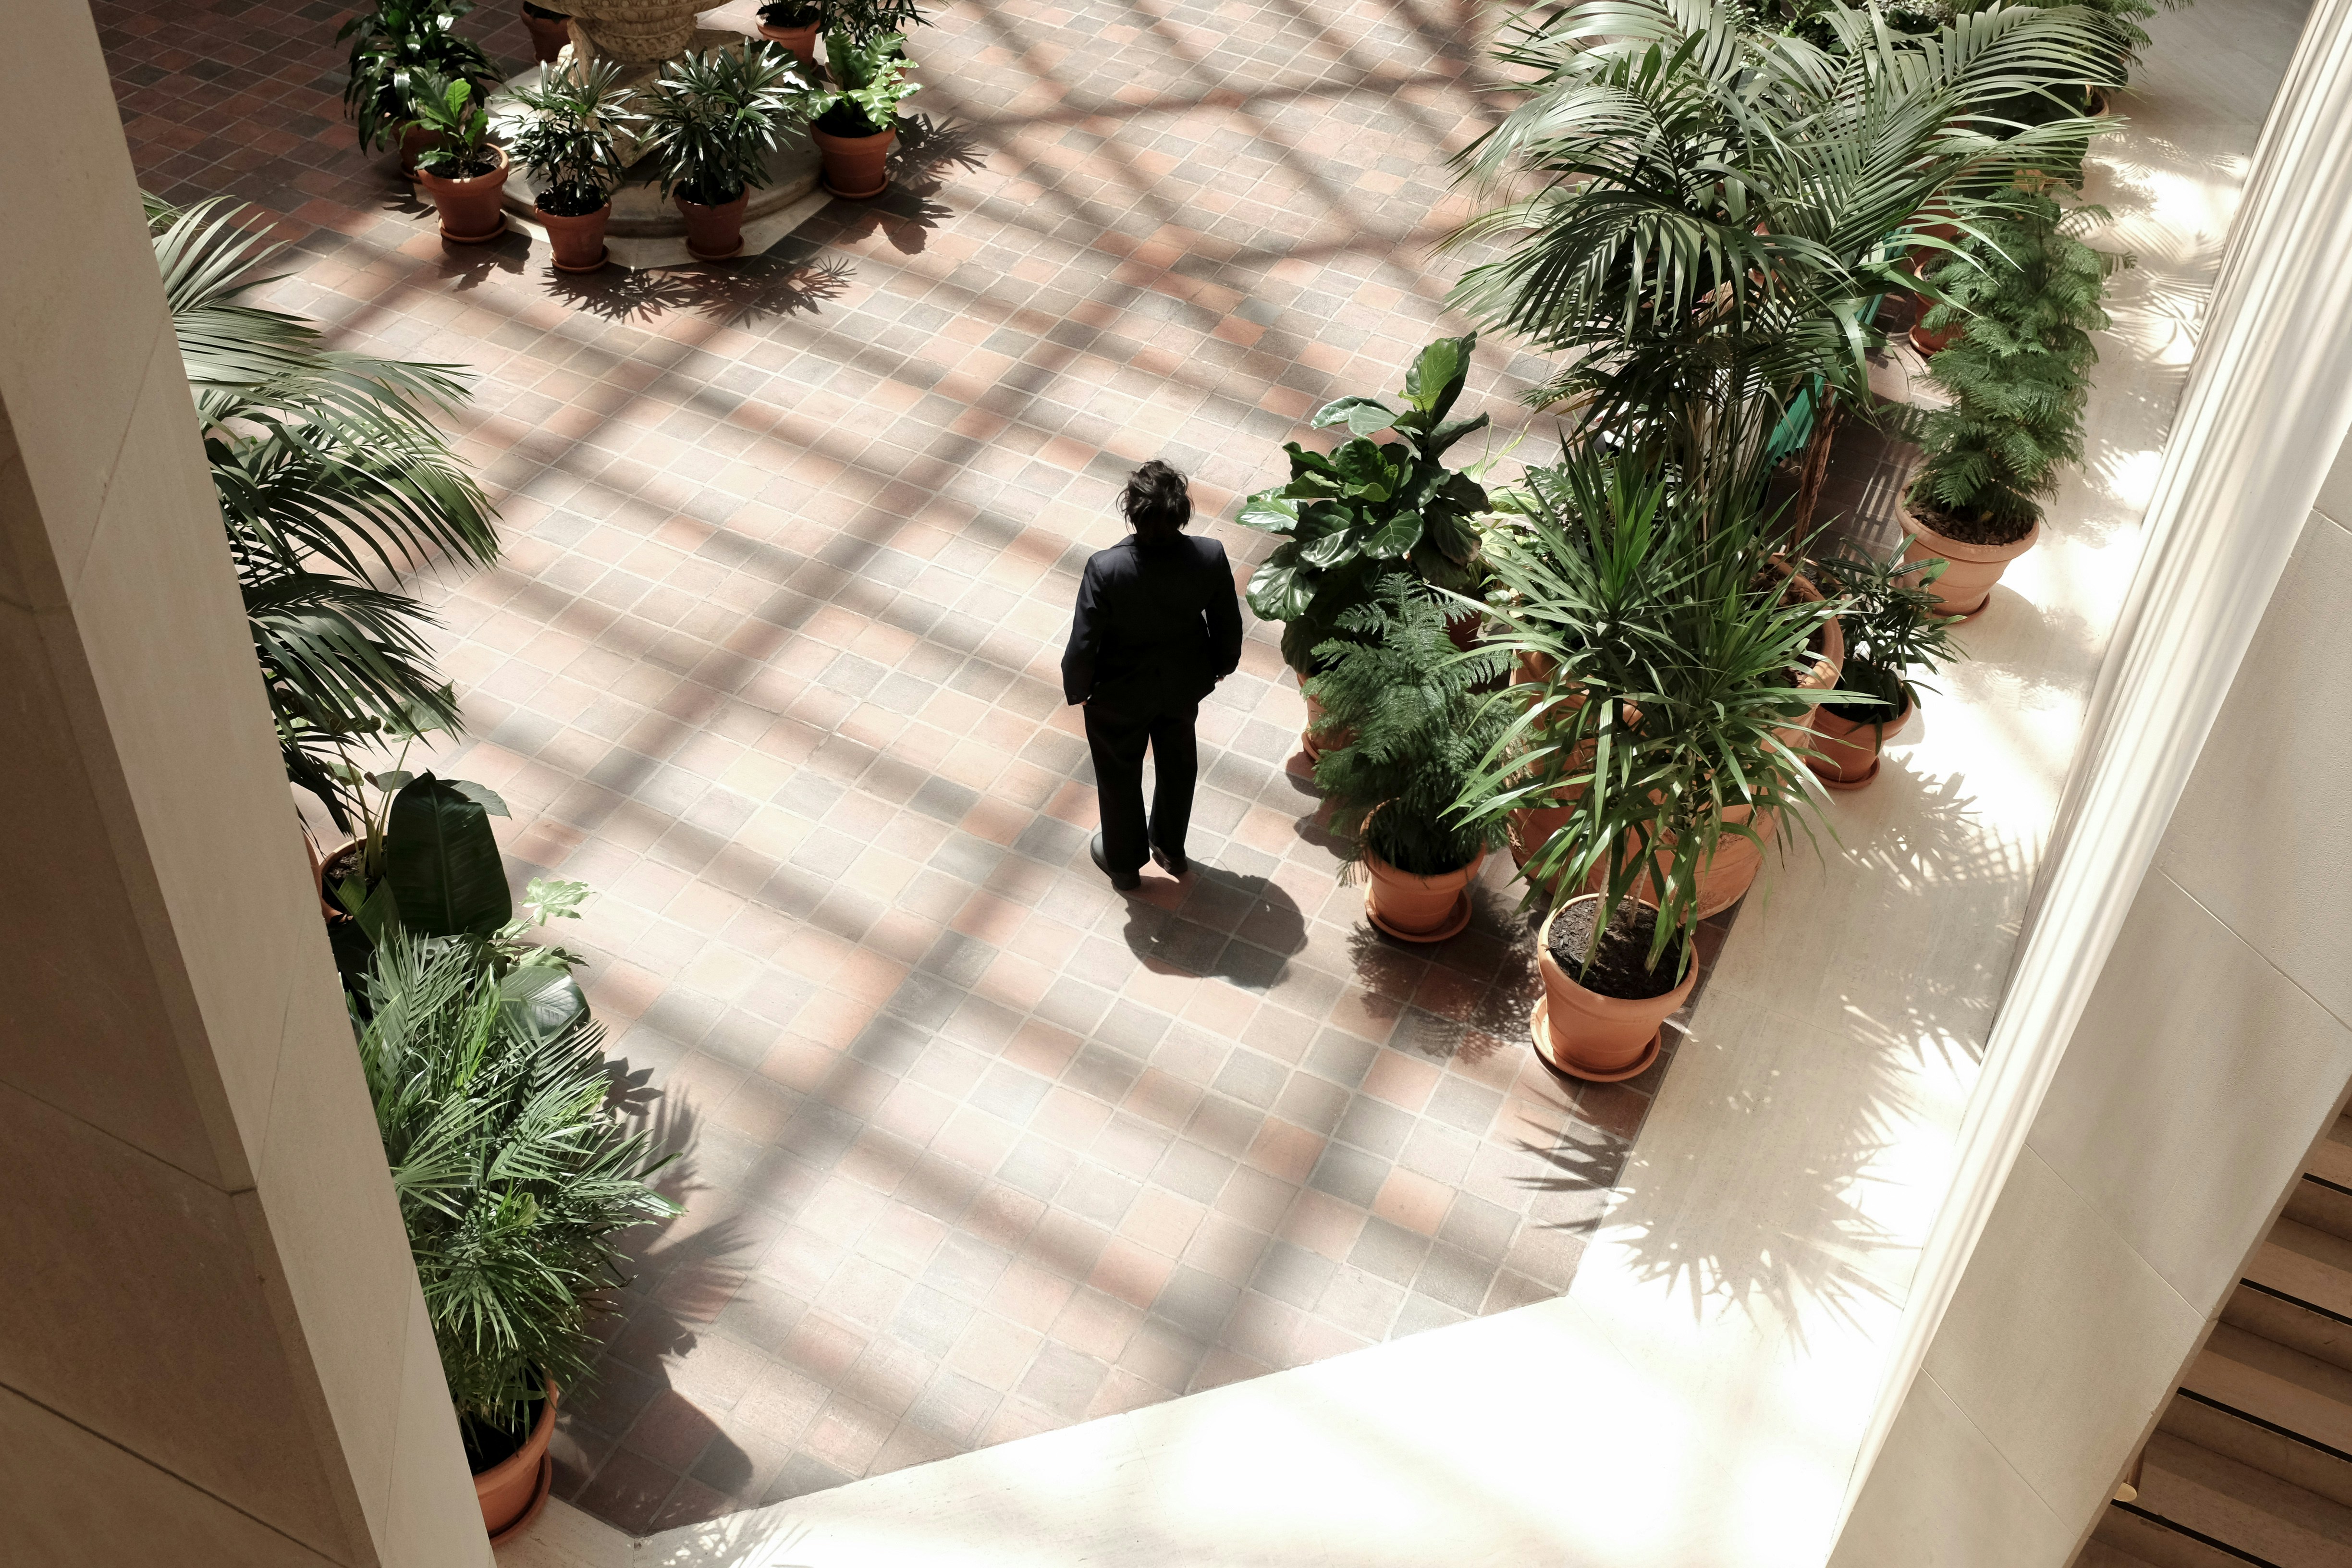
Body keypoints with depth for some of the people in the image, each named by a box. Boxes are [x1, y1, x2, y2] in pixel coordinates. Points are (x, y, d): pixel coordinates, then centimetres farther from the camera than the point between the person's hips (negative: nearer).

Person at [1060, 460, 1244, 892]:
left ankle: (1125, 864, 47)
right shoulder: (1211, 557, -27)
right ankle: (1172, 850, 54)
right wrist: (1222, 664, 11)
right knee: (1177, 762, 30)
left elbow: (1084, 644, -25)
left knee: (1120, 774, 24)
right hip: (1184, 682, 3)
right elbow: (1228, 624, -11)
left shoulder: (1106, 569, -36)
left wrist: (1076, 688, -4)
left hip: (1120, 694, -3)